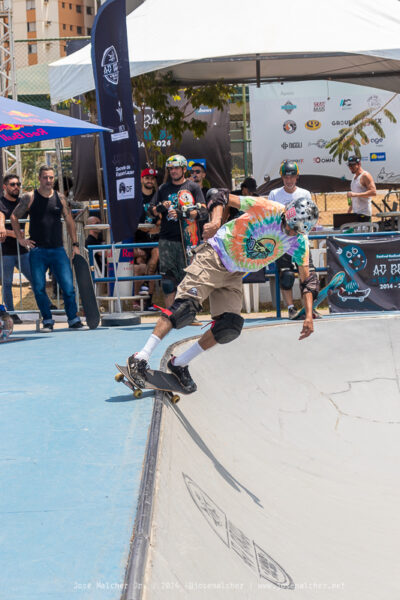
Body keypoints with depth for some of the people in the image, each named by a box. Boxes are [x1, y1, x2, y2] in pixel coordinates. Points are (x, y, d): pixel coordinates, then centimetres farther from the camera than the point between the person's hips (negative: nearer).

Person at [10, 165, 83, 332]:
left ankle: (73, 319, 6)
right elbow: (14, 217, 10)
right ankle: (47, 320, 11)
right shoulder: (29, 198, 0)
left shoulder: (60, 198, 7)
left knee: (68, 286, -5)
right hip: (37, 251, -1)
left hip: (58, 250, 1)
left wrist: (75, 244, 11)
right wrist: (20, 239, 2)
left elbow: (69, 221, 15)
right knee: (39, 288, -3)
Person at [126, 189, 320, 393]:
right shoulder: (266, 208, -20)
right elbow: (218, 195, -14)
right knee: (187, 305, -23)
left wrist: (309, 316, -3)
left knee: (230, 328, -11)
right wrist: (216, 221, -31)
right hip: (214, 257, -6)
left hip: (234, 277, 6)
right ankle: (140, 359, -23)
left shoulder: (299, 241, -5)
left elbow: (308, 279, 5)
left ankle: (179, 364, 4)